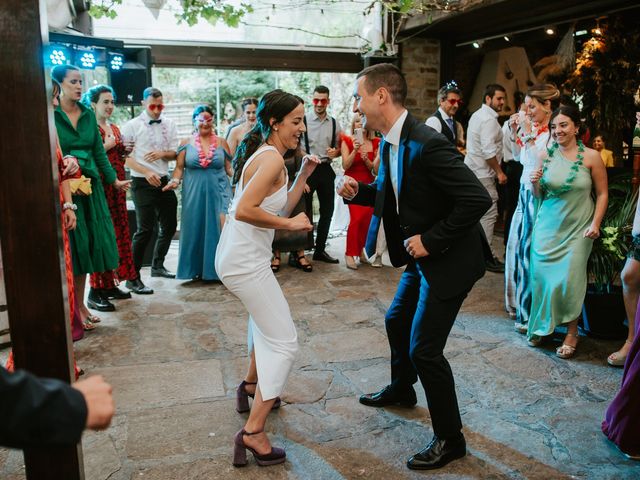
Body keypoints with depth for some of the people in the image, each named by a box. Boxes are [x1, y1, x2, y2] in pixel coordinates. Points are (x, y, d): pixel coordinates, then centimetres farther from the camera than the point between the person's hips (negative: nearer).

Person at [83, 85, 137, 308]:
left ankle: (111, 284, 18)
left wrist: (125, 151, 7)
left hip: (117, 187, 8)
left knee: (118, 233, 9)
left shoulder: (114, 128, 17)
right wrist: (105, 147, -16)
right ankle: (95, 291, -6)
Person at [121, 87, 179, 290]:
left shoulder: (169, 124, 8)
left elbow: (174, 152, 9)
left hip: (164, 180, 6)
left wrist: (162, 153, -12)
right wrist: (146, 172, -17)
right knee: (145, 229, -9)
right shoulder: (132, 126, -4)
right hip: (142, 182, -5)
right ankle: (133, 278, 0)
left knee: (169, 226, 13)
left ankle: (157, 265, 34)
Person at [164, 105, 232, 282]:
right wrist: (175, 180, -13)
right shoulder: (186, 144, 6)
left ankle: (215, 268, 2)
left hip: (217, 192, 0)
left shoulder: (221, 142, 7)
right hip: (194, 194, 1)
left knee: (217, 229, -7)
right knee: (194, 230, 4)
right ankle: (196, 269, 14)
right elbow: (179, 167, 5)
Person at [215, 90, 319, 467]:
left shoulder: (266, 155, 13)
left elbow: (279, 209, 14)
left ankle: (252, 386, 47)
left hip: (240, 255, 10)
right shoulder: (272, 157, -17)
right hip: (245, 261, -10)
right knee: (284, 342, -6)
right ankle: (253, 433, -4)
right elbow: (244, 210, -28)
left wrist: (304, 175, 8)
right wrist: (290, 223, -19)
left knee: (268, 321, 30)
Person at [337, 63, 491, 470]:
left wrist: (430, 240, -23)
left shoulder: (427, 143, -27)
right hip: (421, 256, 10)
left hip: (449, 259, -10)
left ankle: (450, 439, 16)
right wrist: (359, 191, -4)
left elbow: (478, 199, -28)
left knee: (424, 348, -4)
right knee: (397, 322, 24)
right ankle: (401, 389, 51)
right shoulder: (390, 143, 2)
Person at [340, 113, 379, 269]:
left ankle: (360, 250, 17)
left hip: (369, 184, 3)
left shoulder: (375, 143, 5)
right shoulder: (347, 141, 0)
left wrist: (366, 159, -16)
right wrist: (354, 151, -22)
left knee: (367, 218, -1)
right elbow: (345, 166, -8)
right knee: (356, 217, -16)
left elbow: (375, 169, 3)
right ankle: (350, 254, -7)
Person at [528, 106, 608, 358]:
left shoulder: (591, 157, -7)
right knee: (541, 275, 5)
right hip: (547, 226, 3)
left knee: (569, 279, -4)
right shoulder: (546, 155, 0)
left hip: (578, 228, -3)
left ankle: (571, 332, 15)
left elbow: (602, 193, 0)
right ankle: (541, 326, 25)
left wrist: (595, 223, -9)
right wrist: (535, 183, -11)